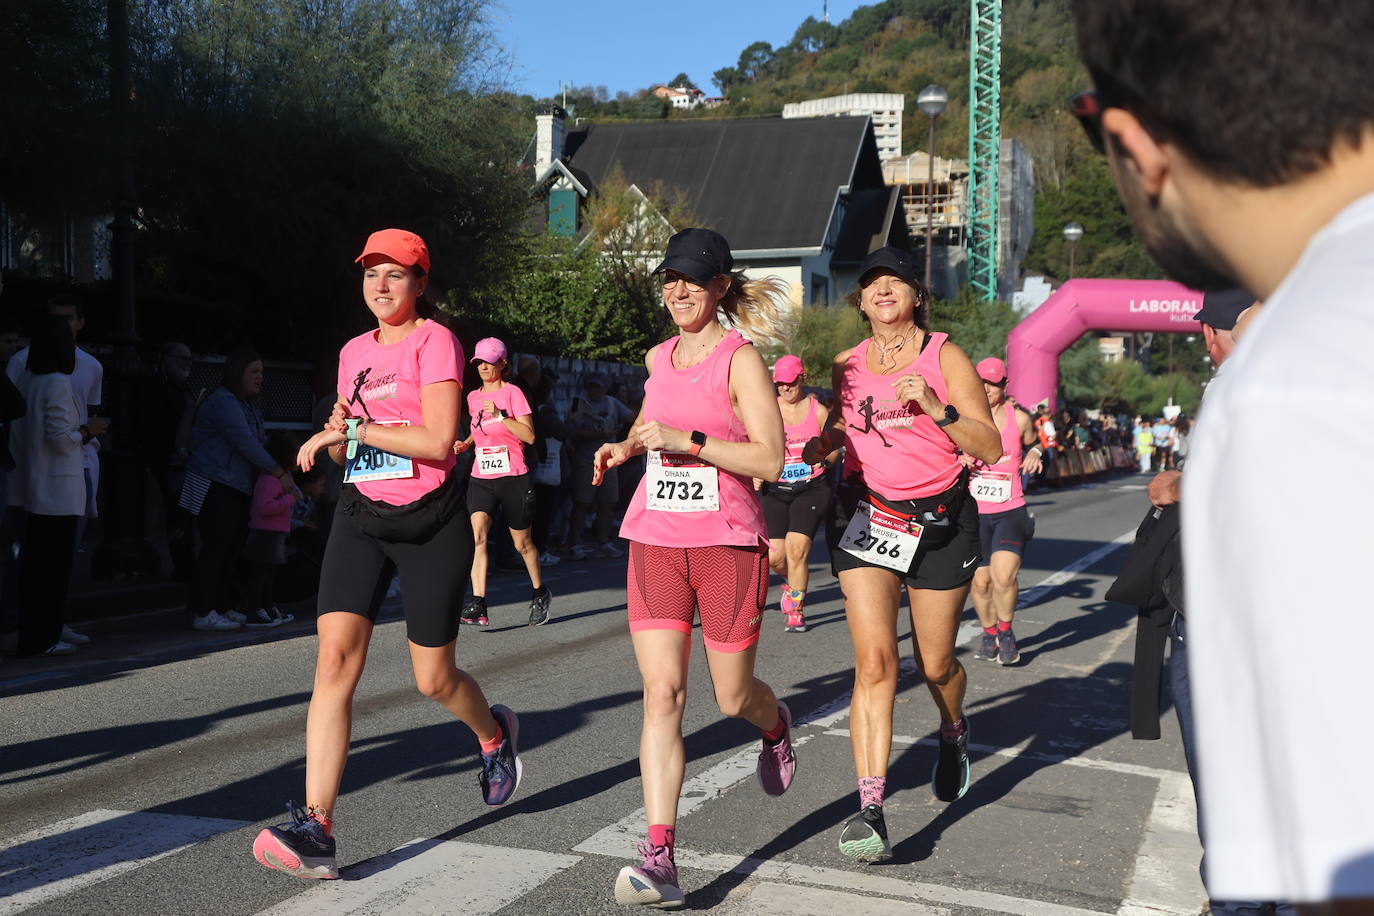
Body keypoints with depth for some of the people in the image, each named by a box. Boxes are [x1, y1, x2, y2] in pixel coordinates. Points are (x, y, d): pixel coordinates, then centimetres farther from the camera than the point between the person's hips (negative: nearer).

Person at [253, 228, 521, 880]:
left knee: (434, 679, 5)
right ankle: (316, 830, -15)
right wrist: (337, 434, 0)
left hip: (429, 521, -5)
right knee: (335, 656, -13)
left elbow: (438, 441, -17)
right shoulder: (354, 352, 14)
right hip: (361, 516, 5)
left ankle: (495, 734, 40)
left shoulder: (434, 341, -5)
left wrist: (357, 428, -14)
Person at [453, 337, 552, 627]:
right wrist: (466, 443, 10)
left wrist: (500, 415, -21)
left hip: (513, 477, -3)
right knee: (478, 533, -20)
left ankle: (539, 593, 33)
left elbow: (529, 435, -12)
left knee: (522, 543, 8)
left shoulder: (512, 392, -4)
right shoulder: (473, 397, 12)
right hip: (481, 477, 4)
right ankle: (478, 606, -26)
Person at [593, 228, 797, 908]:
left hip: (726, 544, -4)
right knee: (662, 693, -7)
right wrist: (627, 446, 12)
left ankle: (776, 725, 46)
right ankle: (659, 858, -8)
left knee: (733, 698, 8)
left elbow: (770, 461, -14)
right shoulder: (658, 358, 12)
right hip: (655, 540, 4)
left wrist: (686, 439, -21)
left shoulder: (740, 359, -6)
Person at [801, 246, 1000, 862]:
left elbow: (991, 448, -10)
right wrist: (811, 449, 3)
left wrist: (935, 408, -24)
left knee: (934, 664, 10)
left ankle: (954, 733, 46)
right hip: (866, 517, 2)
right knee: (874, 663, -13)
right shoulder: (847, 365, 6)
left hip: (940, 520, -1)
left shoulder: (944, 358, -5)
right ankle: (870, 810, -16)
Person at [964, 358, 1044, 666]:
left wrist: (1034, 455, -1)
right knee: (980, 581, 4)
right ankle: (988, 633, 31)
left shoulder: (1019, 418, 3)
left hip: (1011, 512, -1)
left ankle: (1006, 633, 8)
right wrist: (960, 461, -11)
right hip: (974, 513, 1)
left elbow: (1032, 445, 22)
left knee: (1004, 576, -19)